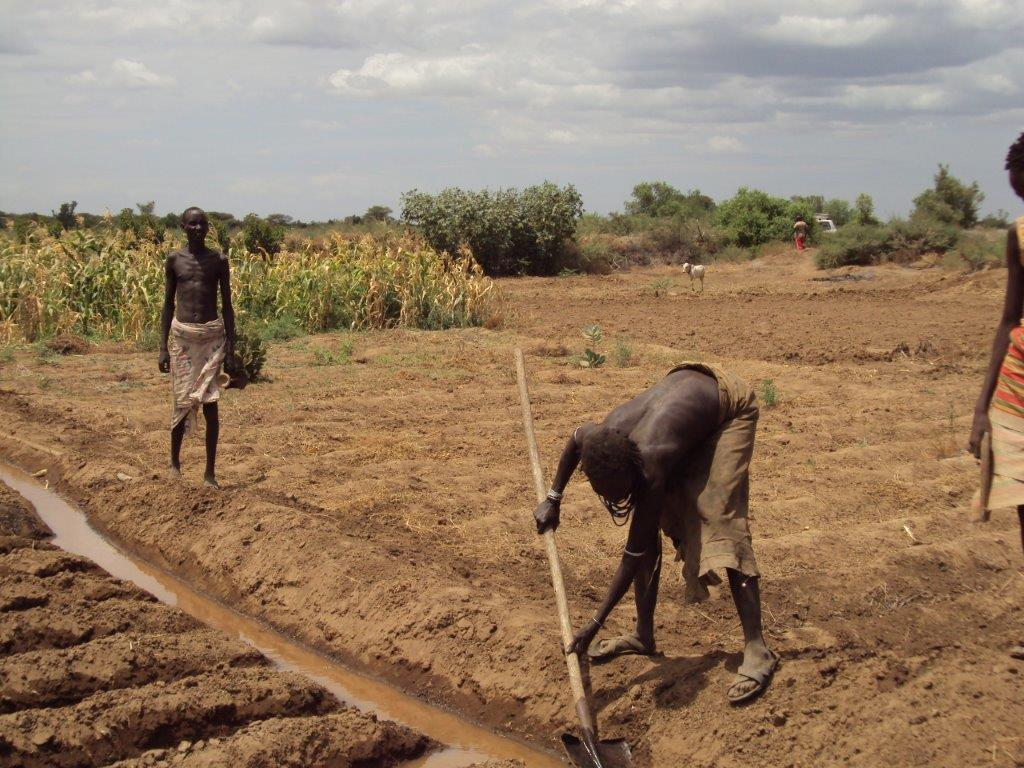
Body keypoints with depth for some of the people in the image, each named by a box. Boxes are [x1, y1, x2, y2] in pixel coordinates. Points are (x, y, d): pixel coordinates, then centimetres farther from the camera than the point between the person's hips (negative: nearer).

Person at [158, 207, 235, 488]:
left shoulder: (219, 260, 3)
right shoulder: (174, 259, 4)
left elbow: (227, 305, 6)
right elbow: (168, 304, 8)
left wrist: (231, 344, 0)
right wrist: (163, 347, 5)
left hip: (212, 335, -1)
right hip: (183, 335, 1)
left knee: (210, 404, -4)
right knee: (182, 402, 6)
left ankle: (210, 472, 4)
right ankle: (174, 463, 26)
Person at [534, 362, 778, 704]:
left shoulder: (650, 465, -40)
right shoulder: (602, 438, -25)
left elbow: (634, 554, -33)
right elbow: (575, 438, 5)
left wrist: (595, 624, -28)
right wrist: (553, 499, 3)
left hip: (730, 407, -7)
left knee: (722, 522, -21)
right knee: (647, 527, 1)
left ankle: (757, 651, -20)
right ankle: (644, 635, 13)